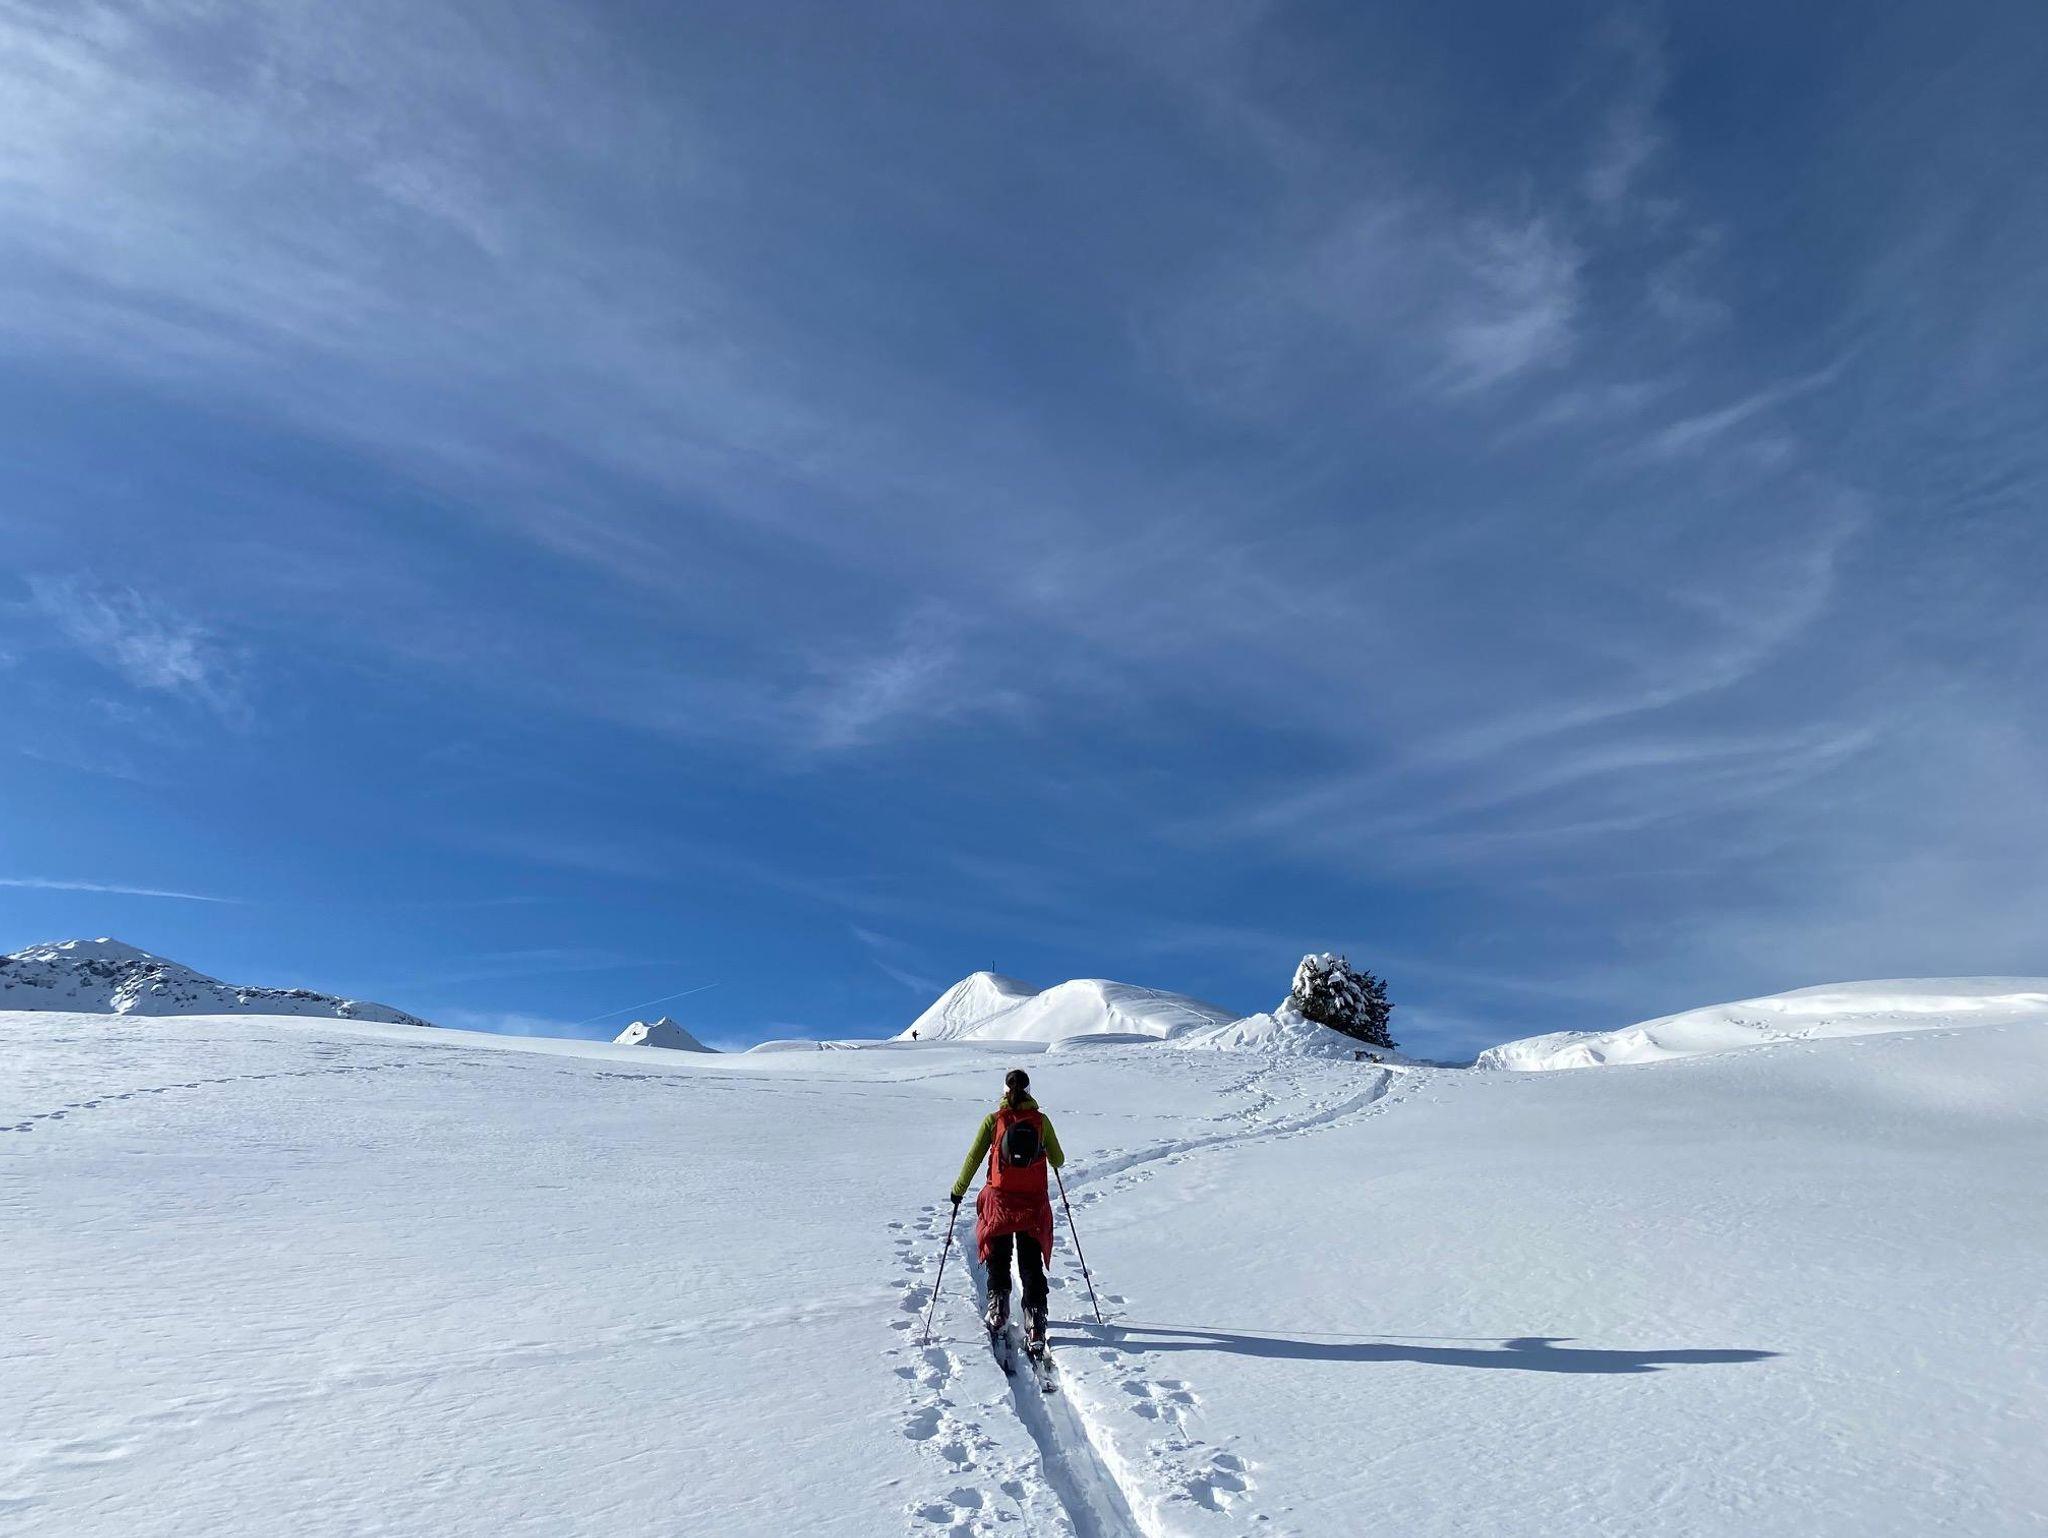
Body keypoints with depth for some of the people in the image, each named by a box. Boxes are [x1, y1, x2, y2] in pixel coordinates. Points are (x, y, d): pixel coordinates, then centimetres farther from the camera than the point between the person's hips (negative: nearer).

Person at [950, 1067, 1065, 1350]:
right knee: (1032, 1267, 7)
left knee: (998, 1259, 21)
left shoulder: (993, 1120, -4)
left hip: (999, 1201, -1)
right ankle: (1035, 1326, -3)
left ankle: (998, 1310, 20)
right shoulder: (1041, 1120, -2)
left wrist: (958, 1190, 11)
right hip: (1034, 1202, 1)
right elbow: (1058, 1161, 6)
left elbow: (973, 1158, -1)